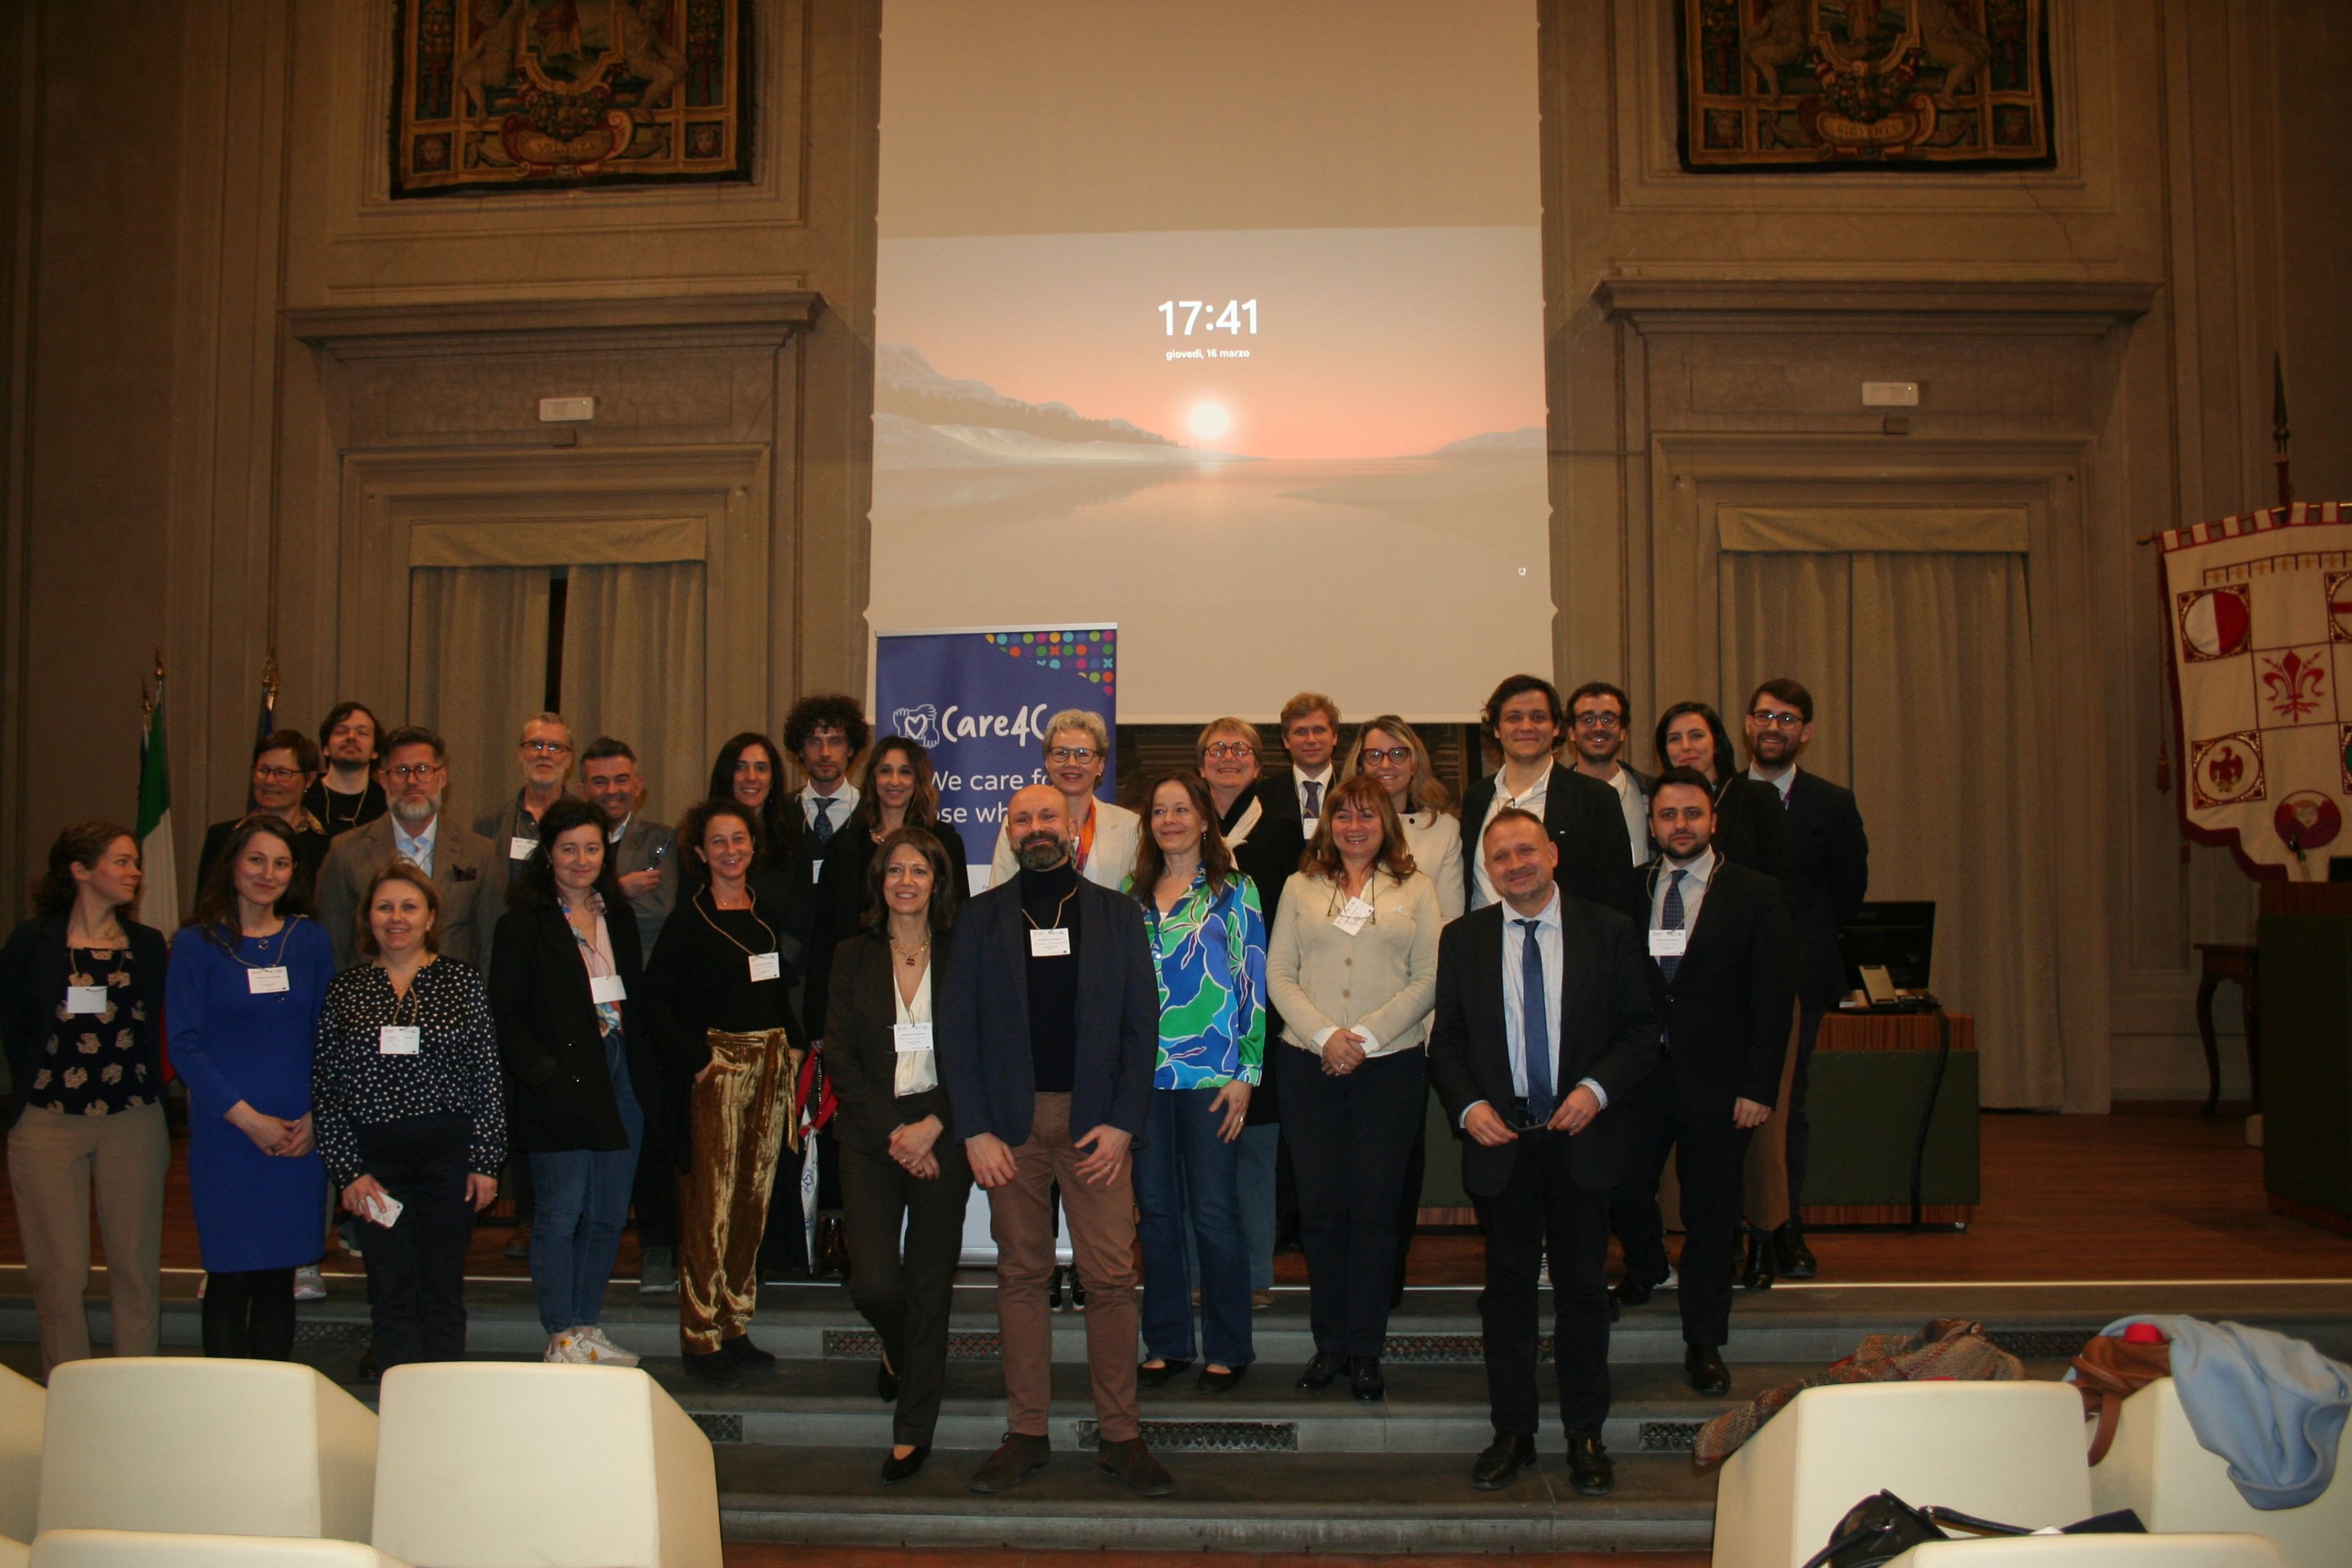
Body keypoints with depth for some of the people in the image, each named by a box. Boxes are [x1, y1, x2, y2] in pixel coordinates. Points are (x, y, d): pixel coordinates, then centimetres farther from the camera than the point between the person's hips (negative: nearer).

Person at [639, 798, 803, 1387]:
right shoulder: (688, 920, -5)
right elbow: (656, 997, -9)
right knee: (711, 1203, -4)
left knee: (754, 1200, 9)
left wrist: (792, 1043, 6)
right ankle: (702, 1337, 4)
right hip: (715, 1065, -6)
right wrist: (696, 1056, -16)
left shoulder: (767, 914, 13)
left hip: (769, 1062, 6)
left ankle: (736, 1327, 18)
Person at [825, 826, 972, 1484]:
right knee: (874, 1284, -7)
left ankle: (913, 1430, 16)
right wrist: (892, 1132, -8)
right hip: (871, 1136, 1)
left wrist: (932, 1126, -12)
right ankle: (899, 1350, 29)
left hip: (941, 1137, -1)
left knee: (930, 1286, 3)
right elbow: (839, 1056, 2)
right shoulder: (853, 957, 7)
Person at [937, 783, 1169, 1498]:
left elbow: (1142, 1023, 5)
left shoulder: (1117, 914, 8)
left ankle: (1121, 1436, 6)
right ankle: (1026, 1433, 14)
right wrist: (975, 1130, -5)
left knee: (1112, 1278, -3)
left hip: (1095, 1120, 0)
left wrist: (1122, 1123, -5)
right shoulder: (981, 917, 8)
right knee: (1021, 1275, 5)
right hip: (1011, 1122, 1)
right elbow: (956, 1027, 4)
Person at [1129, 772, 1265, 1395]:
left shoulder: (1233, 891, 0)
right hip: (1144, 1074, 4)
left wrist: (1246, 1072, -8)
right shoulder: (1135, 894, 12)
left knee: (1214, 1213, -1)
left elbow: (1252, 982, -2)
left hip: (1210, 1074, -4)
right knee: (1156, 1213, 9)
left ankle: (1227, 1349, 12)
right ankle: (1166, 1343, 20)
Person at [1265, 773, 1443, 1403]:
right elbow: (1278, 974, 5)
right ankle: (1329, 1344, 15)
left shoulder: (1415, 889, 6)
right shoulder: (1301, 887, 10)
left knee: (1375, 1205, 1)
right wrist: (1324, 1035, -10)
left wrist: (1366, 1036, -10)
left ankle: (1366, 1351, 10)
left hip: (1392, 1064, -1)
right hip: (1309, 1065, 1)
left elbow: (1428, 979, 0)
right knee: (1320, 1205, 3)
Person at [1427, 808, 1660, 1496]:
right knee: (1508, 1286, 9)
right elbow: (1445, 1040, 7)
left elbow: (1641, 1031, 1)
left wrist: (1597, 1089, -15)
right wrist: (1468, 1106, -10)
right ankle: (1512, 1433, 20)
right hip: (1499, 1139, 1)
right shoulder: (1463, 939, 5)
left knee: (1583, 1287, 7)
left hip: (1581, 1138, -1)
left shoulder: (1609, 931, 1)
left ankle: (1585, 1438, 20)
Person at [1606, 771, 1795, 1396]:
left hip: (1717, 1082, -1)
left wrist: (1760, 1087, -9)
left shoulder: (1755, 895, 0)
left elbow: (1773, 1000, -2)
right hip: (1640, 1074, 2)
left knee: (1710, 1215, 6)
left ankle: (1703, 1345, 21)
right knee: (1621, 1192, 0)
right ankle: (1646, 1268, 35)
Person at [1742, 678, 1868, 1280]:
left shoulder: (1833, 805, 6)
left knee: (1788, 1105, 5)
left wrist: (1802, 941, 5)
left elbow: (1850, 891, 10)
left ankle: (1787, 1231, 15)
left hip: (1799, 976, 0)